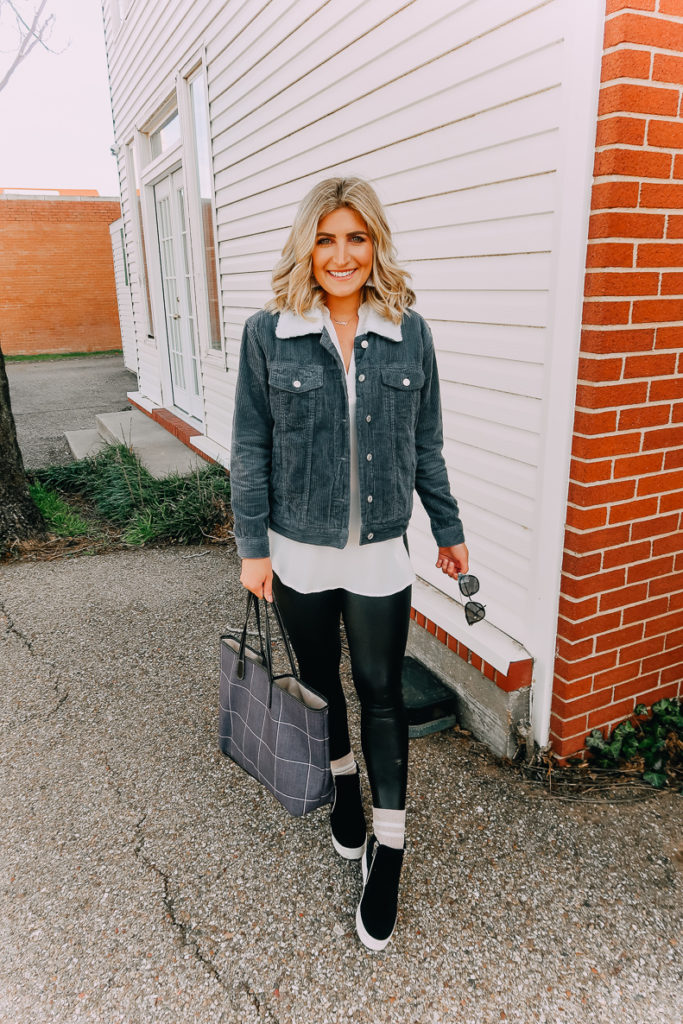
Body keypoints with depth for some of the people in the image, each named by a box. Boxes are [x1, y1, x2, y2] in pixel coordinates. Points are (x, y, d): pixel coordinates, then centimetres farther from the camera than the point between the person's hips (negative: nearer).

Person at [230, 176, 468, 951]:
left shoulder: (409, 333, -1)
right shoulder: (268, 334, -6)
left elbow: (425, 445, 6)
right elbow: (250, 449, -3)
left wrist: (448, 530, 10)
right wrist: (252, 547, -4)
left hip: (380, 553, 0)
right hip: (299, 552, 0)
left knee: (381, 692, 7)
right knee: (319, 680, 18)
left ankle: (387, 850, 24)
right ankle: (344, 786, 46)